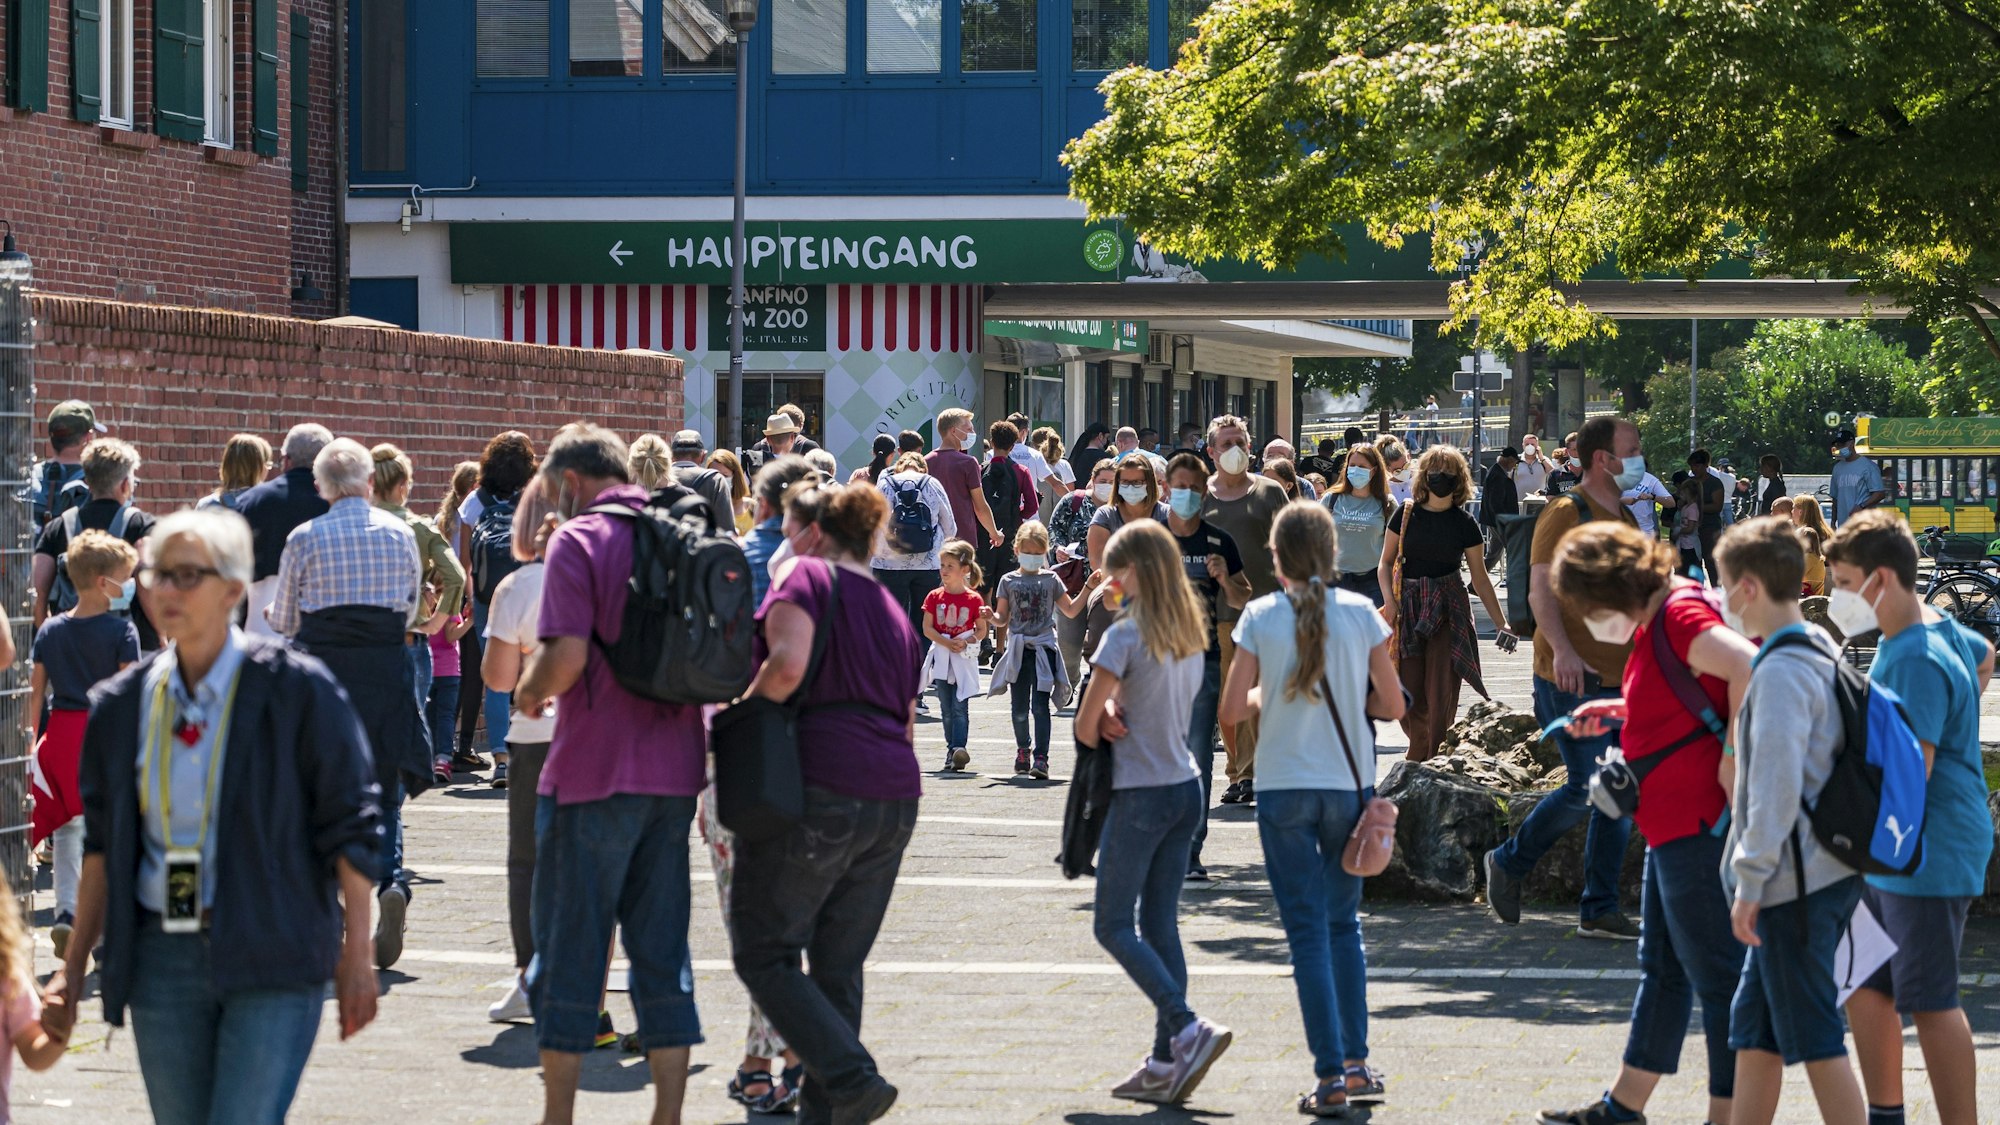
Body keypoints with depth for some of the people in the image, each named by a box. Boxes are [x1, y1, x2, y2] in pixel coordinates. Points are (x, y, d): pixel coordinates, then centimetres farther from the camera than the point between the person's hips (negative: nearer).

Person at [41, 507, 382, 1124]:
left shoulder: (296, 690, -5)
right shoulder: (122, 704, 7)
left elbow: (349, 830, -3)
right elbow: (103, 844, 13)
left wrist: (355, 957, -5)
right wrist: (73, 968, 10)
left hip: (272, 963, -4)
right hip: (162, 960, 5)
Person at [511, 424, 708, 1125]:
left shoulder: (579, 541, -9)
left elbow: (566, 654, -20)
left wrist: (531, 693, -1)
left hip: (593, 771, -6)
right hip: (674, 771, 6)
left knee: (568, 946, 3)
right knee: (662, 949, 9)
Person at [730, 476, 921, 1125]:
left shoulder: (805, 576, -1)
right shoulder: (892, 608, 22)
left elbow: (787, 664, -19)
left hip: (817, 785, -7)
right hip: (895, 792, 7)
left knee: (764, 954, -1)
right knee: (838, 967, 12)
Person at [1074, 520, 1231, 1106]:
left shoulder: (1126, 635, -15)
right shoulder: (1190, 633, 9)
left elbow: (1086, 722, -13)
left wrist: (1100, 735, 9)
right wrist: (1115, 713, -4)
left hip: (1142, 793, -7)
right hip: (1186, 787, 7)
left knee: (1113, 925, 1)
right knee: (1160, 922, 10)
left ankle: (1188, 1028, -16)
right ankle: (1166, 1064, 7)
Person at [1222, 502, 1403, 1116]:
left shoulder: (1260, 616, -5)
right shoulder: (1360, 612, -3)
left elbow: (1232, 707, -5)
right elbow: (1393, 704, 0)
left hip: (1284, 789, -1)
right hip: (1349, 786, 1)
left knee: (1308, 931, 2)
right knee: (1344, 923, 17)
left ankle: (1331, 1076, -3)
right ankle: (1357, 1063, 15)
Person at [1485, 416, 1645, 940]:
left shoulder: (1625, 519, 16)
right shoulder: (1566, 514, -9)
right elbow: (1541, 589, -17)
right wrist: (1562, 650, -31)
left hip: (1621, 681, 8)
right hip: (1574, 681, -8)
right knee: (1588, 788, -10)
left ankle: (1600, 909, 10)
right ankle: (1509, 863, 11)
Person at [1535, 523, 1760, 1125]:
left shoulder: (1682, 616, -18)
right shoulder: (1659, 621, 14)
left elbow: (1749, 669, -33)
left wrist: (1735, 753, -23)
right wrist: (1619, 710, 18)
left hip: (1698, 823, -11)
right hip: (1674, 825, 11)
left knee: (1717, 974, -4)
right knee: (1662, 968, 20)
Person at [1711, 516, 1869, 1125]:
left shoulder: (1781, 671, -17)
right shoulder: (1821, 656, 12)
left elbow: (1776, 784, -24)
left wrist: (1751, 880, -20)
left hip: (1794, 881, -10)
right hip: (1827, 871, 10)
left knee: (1814, 1039, -4)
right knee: (1753, 1030, 15)